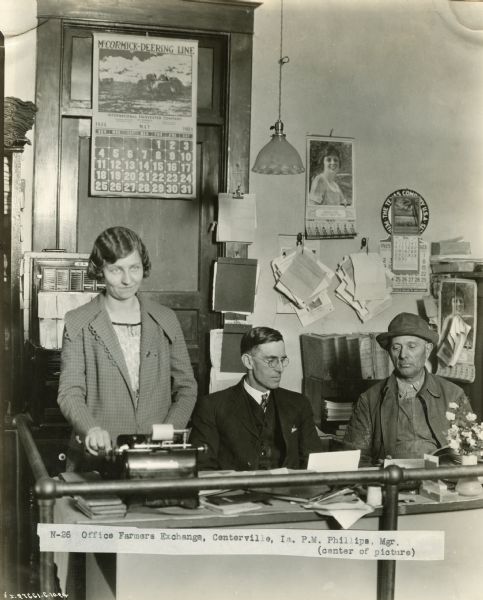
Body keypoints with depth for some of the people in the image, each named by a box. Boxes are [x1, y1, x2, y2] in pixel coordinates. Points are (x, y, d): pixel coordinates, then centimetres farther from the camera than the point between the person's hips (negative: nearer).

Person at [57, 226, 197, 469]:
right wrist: (91, 429, -21)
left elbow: (185, 387, 13)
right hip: (98, 456, -2)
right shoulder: (78, 323, 4)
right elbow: (70, 392, -2)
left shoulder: (165, 320, 11)